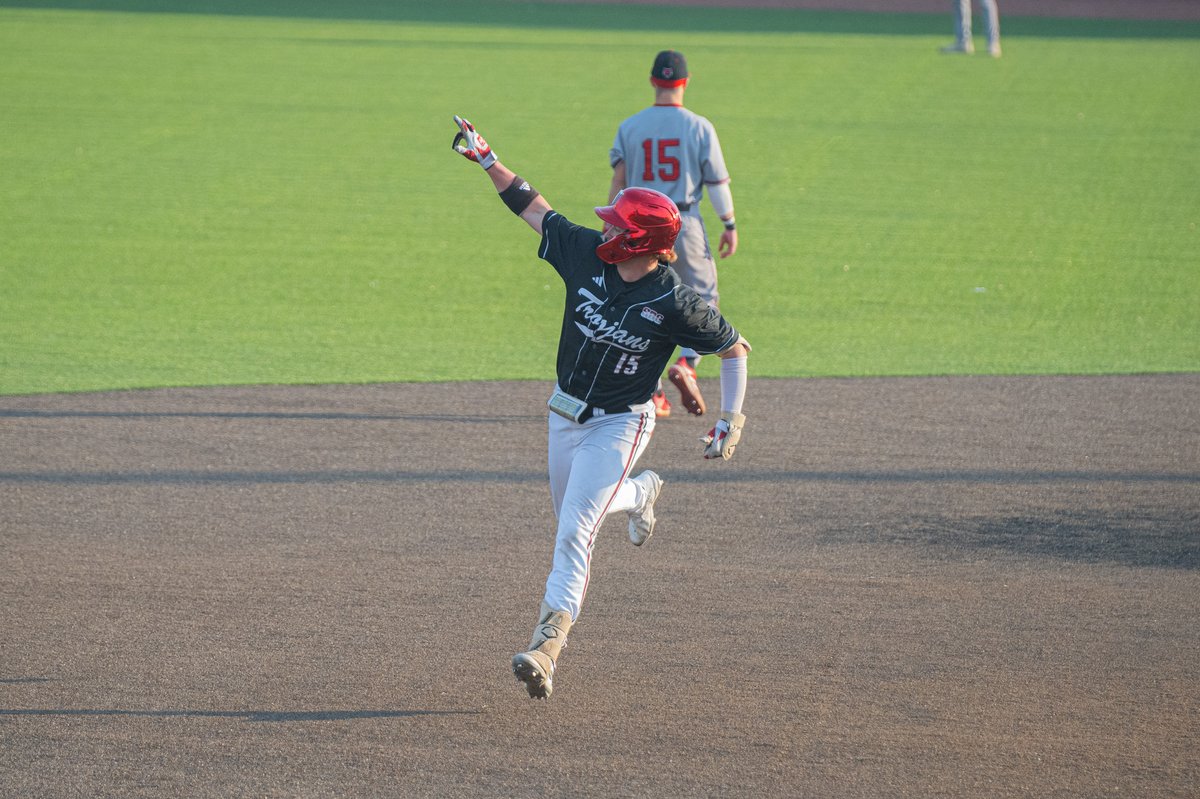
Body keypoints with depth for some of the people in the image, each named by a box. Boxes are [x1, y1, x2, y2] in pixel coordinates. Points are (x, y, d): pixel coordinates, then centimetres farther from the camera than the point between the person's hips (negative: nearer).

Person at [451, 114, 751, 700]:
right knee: (571, 515, 25)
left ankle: (548, 644, -19)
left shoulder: (675, 303, -23)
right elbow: (534, 209, 3)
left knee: (574, 532, -17)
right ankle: (641, 493, 56)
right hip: (566, 414, 7)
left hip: (619, 425, -6)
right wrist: (487, 161, -1)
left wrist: (731, 420, -17)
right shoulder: (585, 254, -11)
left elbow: (735, 348, -11)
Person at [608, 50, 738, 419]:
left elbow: (618, 180, -3)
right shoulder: (699, 127, -5)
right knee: (702, 296, 11)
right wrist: (730, 225, 3)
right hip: (684, 223, -2)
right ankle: (687, 364, -14)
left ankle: (651, 393, 9)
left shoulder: (629, 126, 1)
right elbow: (717, 181, -5)